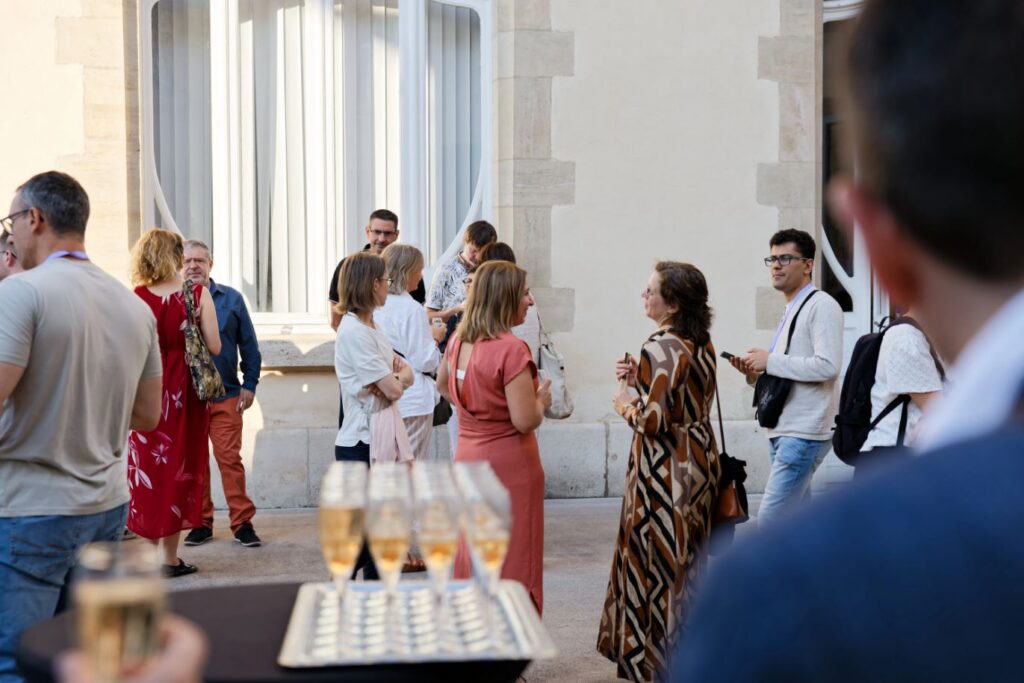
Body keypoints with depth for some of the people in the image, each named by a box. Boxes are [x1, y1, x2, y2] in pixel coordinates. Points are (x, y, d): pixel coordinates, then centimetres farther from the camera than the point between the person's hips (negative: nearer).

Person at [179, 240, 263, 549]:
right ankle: (201, 522, 18)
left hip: (225, 395, -1)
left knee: (230, 458, -3)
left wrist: (249, 384, 2)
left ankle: (243, 522, 3)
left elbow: (249, 345, 8)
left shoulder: (231, 299, 4)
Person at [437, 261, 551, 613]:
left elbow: (443, 385, 23)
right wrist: (542, 399, -3)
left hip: (468, 456, 8)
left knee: (472, 559, 17)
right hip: (508, 465, -8)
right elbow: (525, 421, -22)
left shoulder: (459, 340, 4)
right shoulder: (511, 349, -20)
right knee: (512, 565, 2)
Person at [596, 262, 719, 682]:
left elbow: (653, 421, -24)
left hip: (666, 470, -9)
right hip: (700, 458, 9)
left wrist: (624, 405, -5)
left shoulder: (660, 349, -21)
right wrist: (640, 379, 7)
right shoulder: (702, 345, 6)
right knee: (687, 561, 18)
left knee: (659, 560, 2)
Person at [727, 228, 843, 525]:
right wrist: (755, 372, 7)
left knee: (770, 521, -13)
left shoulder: (821, 305, -9)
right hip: (783, 431, 10)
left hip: (803, 434, -10)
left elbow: (828, 365, -21)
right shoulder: (791, 310, 20)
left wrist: (771, 361, -15)